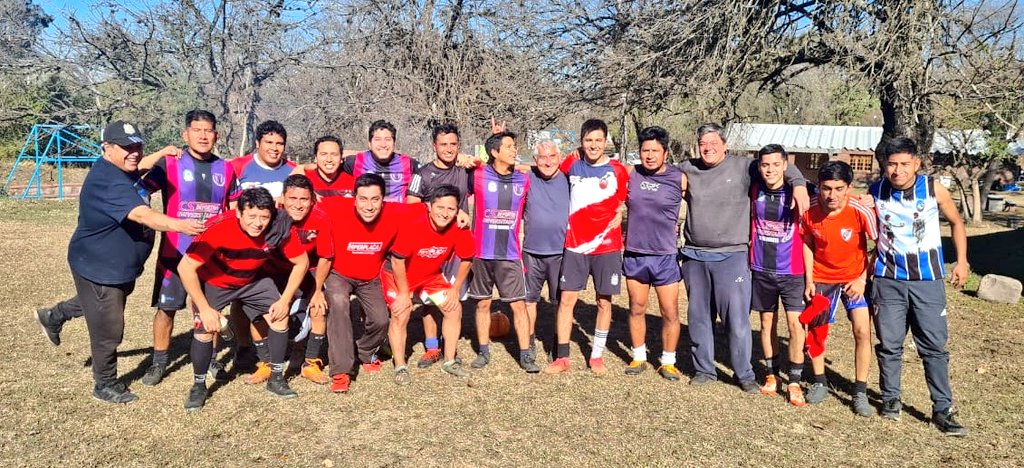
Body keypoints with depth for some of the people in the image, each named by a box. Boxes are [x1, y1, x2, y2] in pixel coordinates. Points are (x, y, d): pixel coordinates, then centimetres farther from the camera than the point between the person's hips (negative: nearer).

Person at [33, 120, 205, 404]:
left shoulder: (125, 170, -1)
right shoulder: (107, 181, -32)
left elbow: (139, 177, 26)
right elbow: (140, 214, -47)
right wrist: (179, 225, -62)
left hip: (121, 264, 10)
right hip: (99, 266, -10)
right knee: (109, 330, 4)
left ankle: (53, 316, 55)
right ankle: (106, 386, 22)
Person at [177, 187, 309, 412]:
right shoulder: (219, 229, -37)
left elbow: (301, 262, -12)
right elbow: (185, 267, -32)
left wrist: (285, 300, -16)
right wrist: (205, 309, -31)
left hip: (253, 280, 3)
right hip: (214, 282, -3)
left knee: (280, 316, -9)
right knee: (205, 329, -17)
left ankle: (276, 378, 9)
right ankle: (198, 386, 8)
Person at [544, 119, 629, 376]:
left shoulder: (618, 170, -1)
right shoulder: (572, 164, 3)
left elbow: (622, 206, 7)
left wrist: (618, 218, -9)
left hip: (607, 246, -1)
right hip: (575, 245, 1)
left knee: (604, 301, 6)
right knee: (566, 299, 0)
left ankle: (597, 355, 20)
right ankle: (562, 357, 8)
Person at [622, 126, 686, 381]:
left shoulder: (679, 179, -7)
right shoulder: (630, 173, 0)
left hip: (665, 256, -2)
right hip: (634, 254, 2)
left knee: (670, 313, 3)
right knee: (636, 309, 13)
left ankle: (668, 362, 20)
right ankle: (638, 357, 27)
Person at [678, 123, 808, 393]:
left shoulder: (743, 167, -2)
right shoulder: (687, 169, 7)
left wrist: (798, 184, -13)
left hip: (731, 257, -3)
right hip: (694, 257, 4)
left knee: (737, 319, -2)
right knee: (698, 318, 12)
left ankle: (745, 375, 15)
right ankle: (704, 370, 26)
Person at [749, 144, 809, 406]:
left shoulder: (796, 193, -9)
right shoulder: (754, 190, -1)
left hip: (791, 271, -3)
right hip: (761, 269, 3)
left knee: (795, 324, -7)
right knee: (767, 322, 11)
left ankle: (795, 382, 4)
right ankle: (771, 374, 23)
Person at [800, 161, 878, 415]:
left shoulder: (861, 212, -24)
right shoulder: (809, 211, -17)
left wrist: (863, 279, -16)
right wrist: (808, 280, -3)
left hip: (854, 277, -2)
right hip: (820, 277, 2)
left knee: (862, 331, -10)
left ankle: (860, 391, 5)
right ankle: (819, 383, 28)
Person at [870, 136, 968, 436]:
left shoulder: (934, 189, -8)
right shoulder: (875, 193, -5)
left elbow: (956, 222, 8)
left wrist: (961, 261, 3)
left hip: (928, 280, -1)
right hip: (889, 280, 1)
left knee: (934, 346, 1)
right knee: (889, 344, 6)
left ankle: (943, 409, 10)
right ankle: (890, 399, 22)